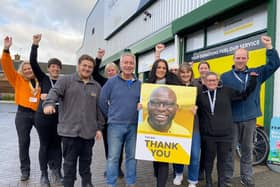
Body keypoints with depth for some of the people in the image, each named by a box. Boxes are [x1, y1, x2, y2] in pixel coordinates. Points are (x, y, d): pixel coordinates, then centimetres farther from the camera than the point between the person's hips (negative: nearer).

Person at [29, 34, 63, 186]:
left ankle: (56, 173, 20)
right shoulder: (43, 79, 2)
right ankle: (44, 175, 20)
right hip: (43, 117, -1)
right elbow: (33, 62, -8)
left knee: (56, 145, 8)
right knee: (44, 145, 7)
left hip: (59, 118, 2)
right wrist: (35, 44, -17)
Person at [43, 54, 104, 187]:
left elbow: (99, 109, 12)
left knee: (86, 160, 17)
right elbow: (54, 92, -15)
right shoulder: (65, 80, 2)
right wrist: (49, 103, -36)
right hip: (70, 130, -3)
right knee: (69, 161, 8)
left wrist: (99, 127, 9)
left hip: (89, 131, 3)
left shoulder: (96, 86, 11)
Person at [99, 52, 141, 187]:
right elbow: (102, 101, 1)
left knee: (132, 156, 14)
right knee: (113, 157, 4)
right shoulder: (111, 82, -4)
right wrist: (110, 115, 5)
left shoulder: (139, 84, 3)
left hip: (134, 126, 3)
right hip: (115, 125, -2)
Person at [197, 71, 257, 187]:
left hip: (225, 134, 1)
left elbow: (244, 94, 9)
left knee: (222, 159, 12)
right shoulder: (200, 94, 0)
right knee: (209, 158, 11)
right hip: (208, 134, -1)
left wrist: (253, 79, 6)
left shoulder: (226, 91, 4)